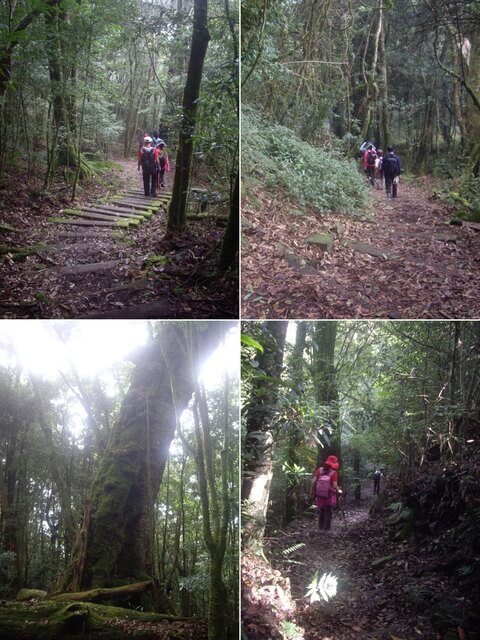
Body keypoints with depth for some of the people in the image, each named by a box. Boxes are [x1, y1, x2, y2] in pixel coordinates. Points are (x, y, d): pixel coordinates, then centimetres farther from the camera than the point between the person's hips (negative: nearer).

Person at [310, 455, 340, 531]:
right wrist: (337, 489, 1)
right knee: (328, 512, 10)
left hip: (319, 495, 4)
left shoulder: (320, 470, -6)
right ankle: (326, 528, 12)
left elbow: (313, 482, -6)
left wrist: (312, 491, 4)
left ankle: (320, 527, 27)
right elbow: (335, 486, -20)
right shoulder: (333, 473, -17)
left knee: (321, 511, 20)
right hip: (330, 496, -4)